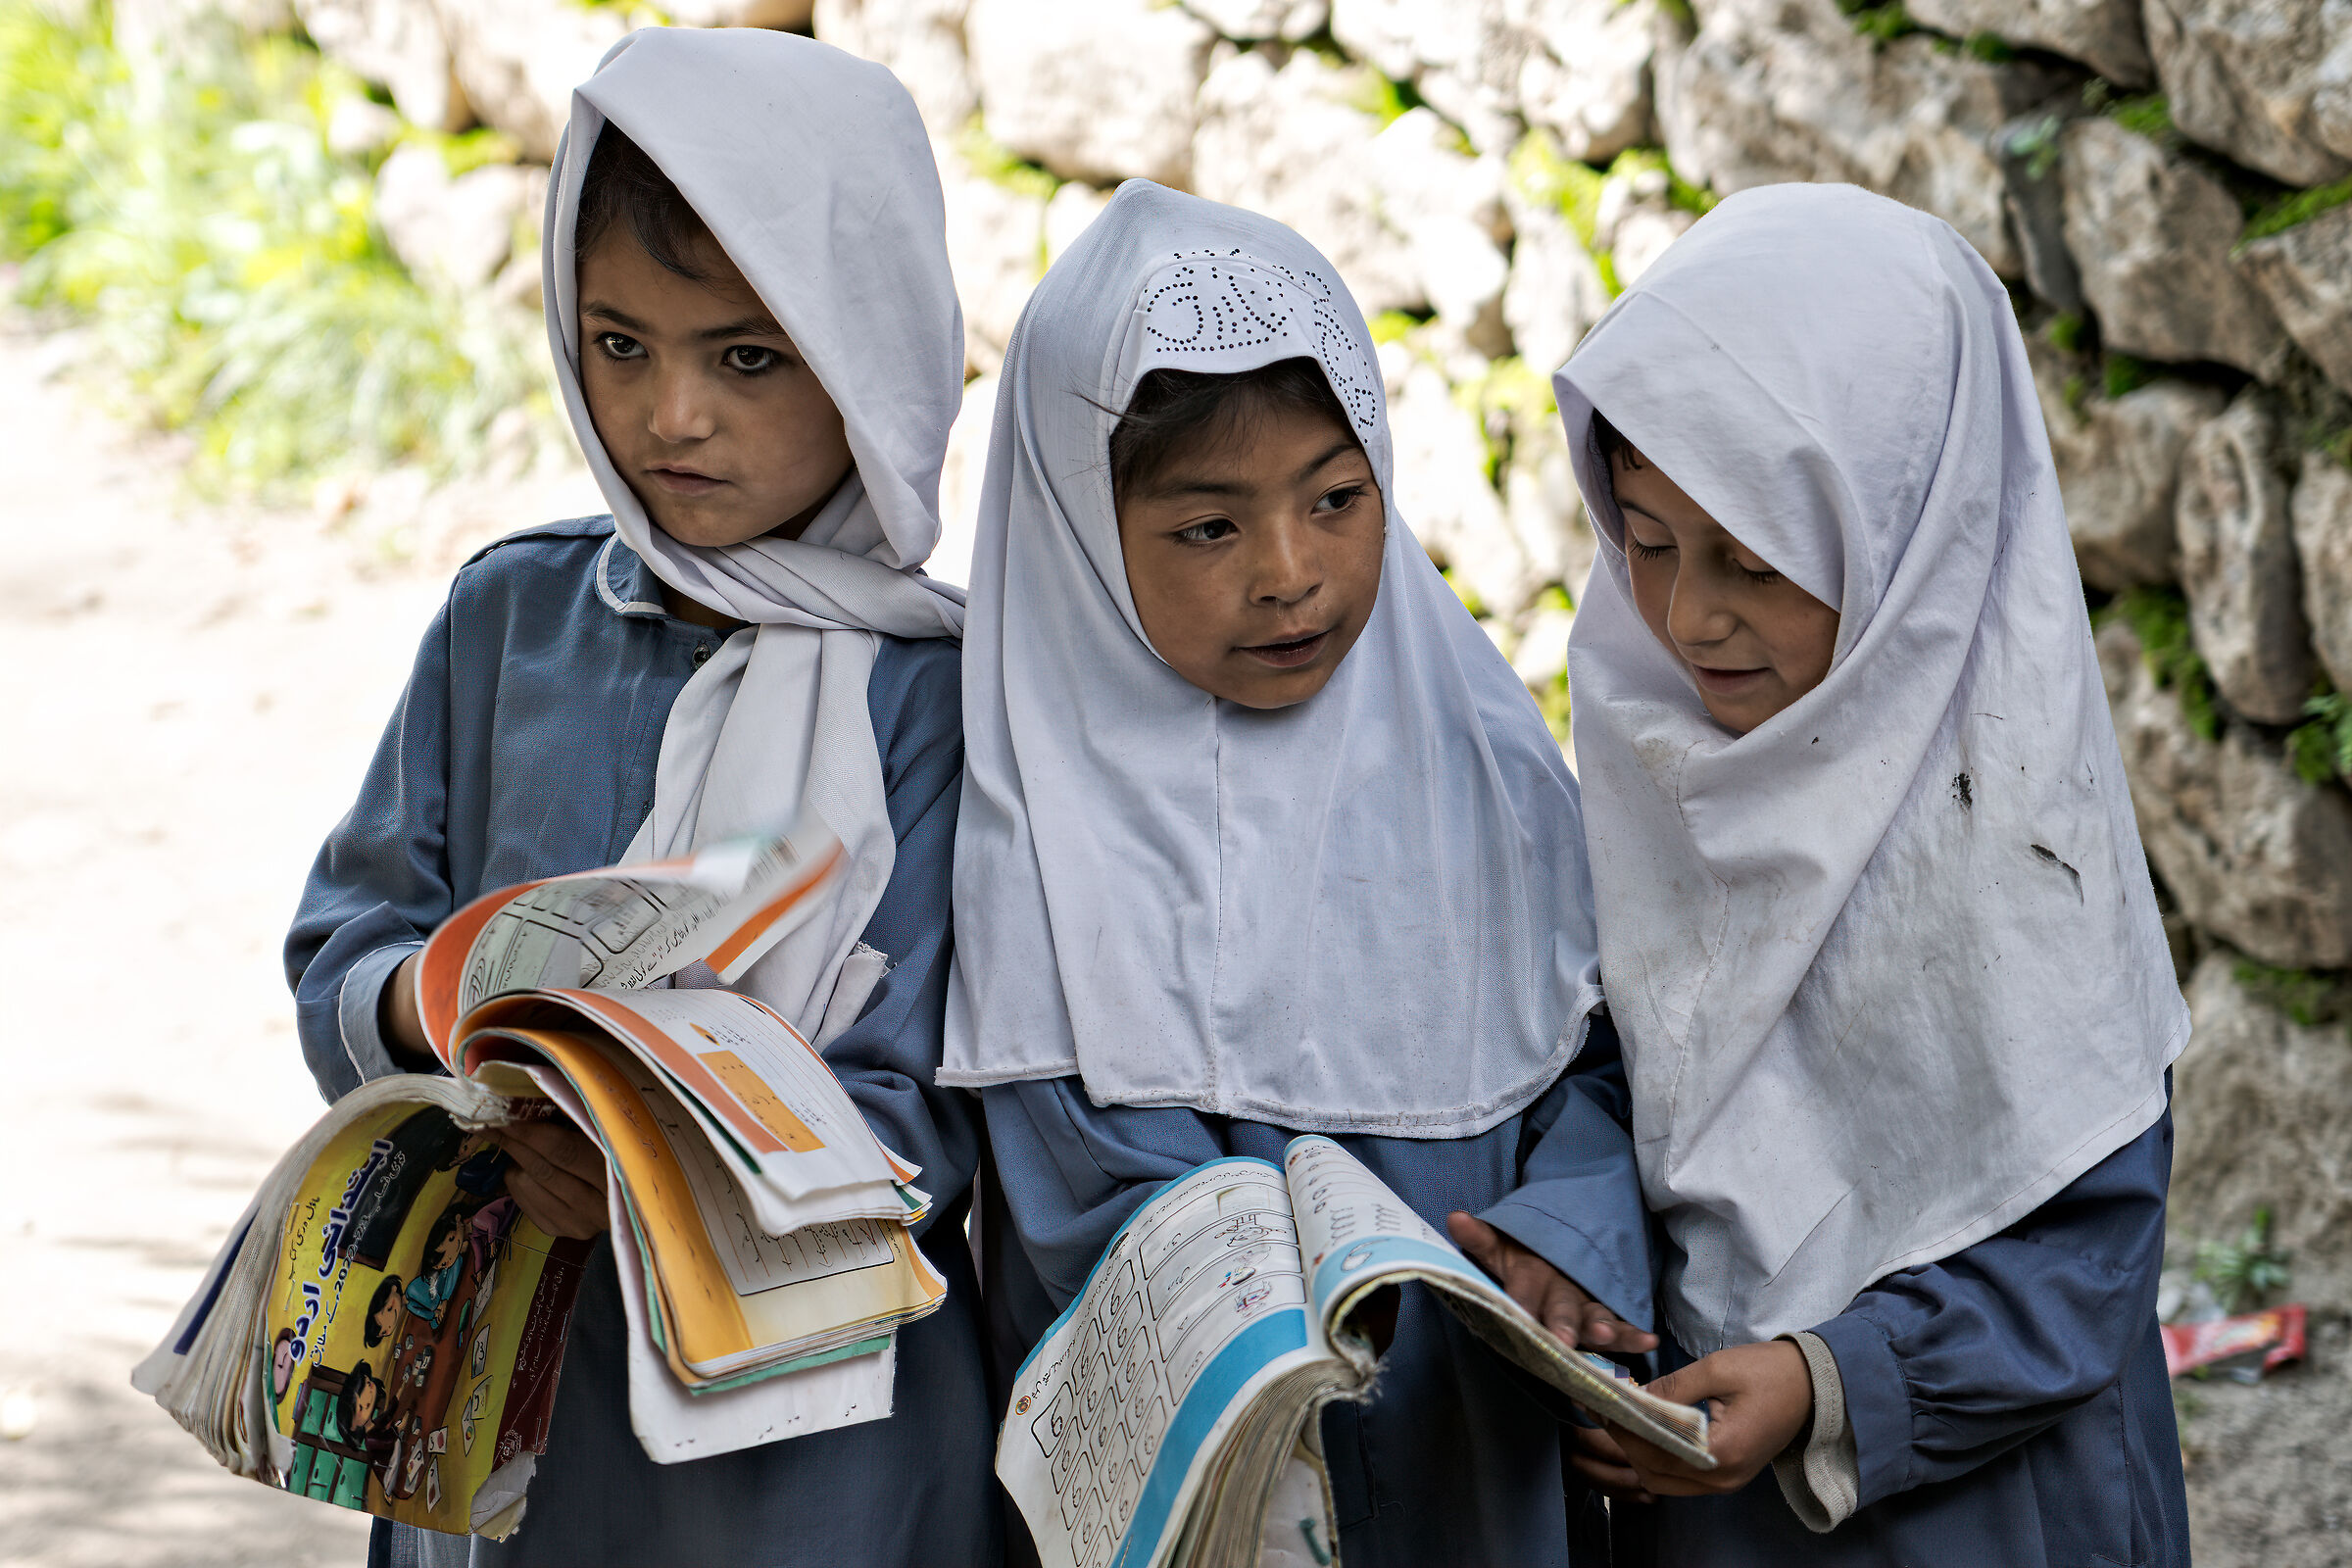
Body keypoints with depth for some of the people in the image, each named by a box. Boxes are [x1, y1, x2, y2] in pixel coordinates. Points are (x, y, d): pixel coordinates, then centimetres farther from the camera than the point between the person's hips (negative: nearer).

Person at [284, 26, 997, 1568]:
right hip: (502, 1390, 4)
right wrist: (428, 1003, -17)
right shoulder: (514, 614, 2)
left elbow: (920, 1112, -14)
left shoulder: (938, 687, -11)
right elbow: (340, 952, 6)